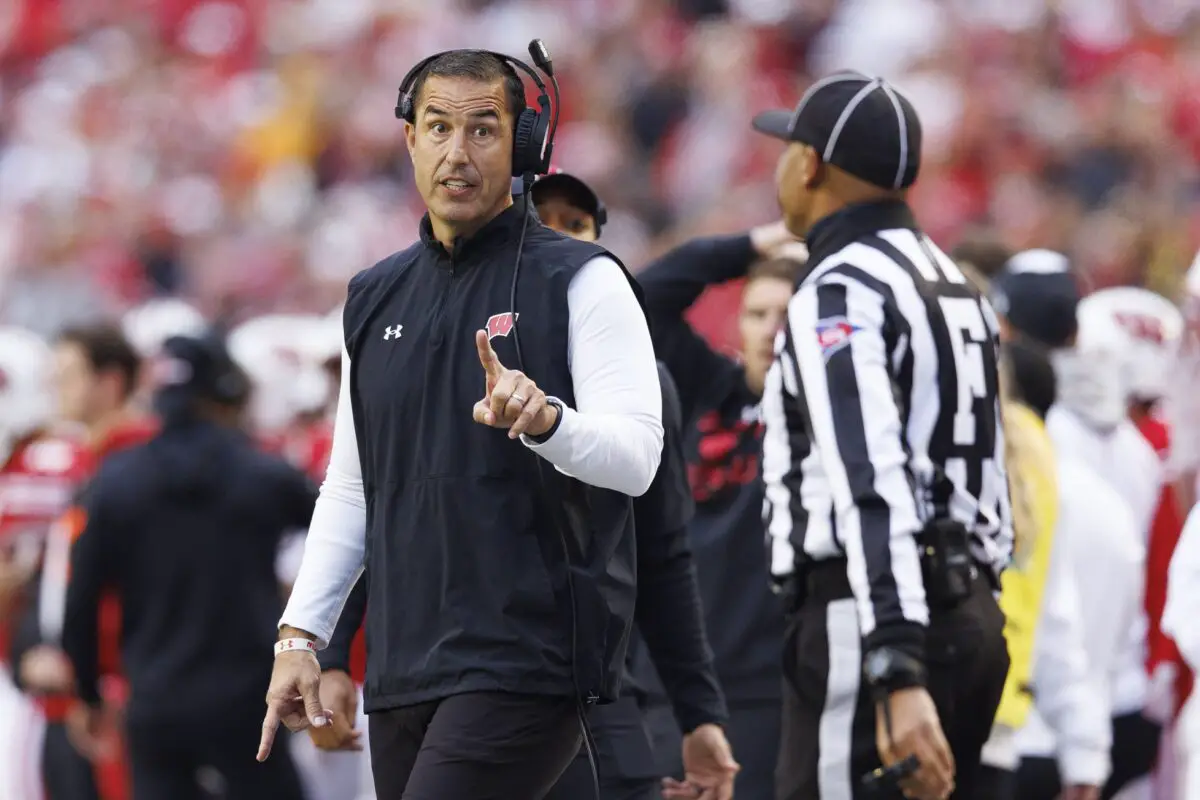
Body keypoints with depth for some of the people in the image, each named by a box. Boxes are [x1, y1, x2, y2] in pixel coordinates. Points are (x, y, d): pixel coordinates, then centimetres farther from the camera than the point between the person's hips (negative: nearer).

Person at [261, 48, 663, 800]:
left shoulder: (579, 280, -2)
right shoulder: (377, 299, 17)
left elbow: (637, 454, -12)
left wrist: (546, 419, -32)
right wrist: (300, 631, 12)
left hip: (528, 665, -6)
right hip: (403, 673, 6)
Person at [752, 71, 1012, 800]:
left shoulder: (838, 296, -11)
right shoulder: (955, 284, 18)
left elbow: (871, 490, -22)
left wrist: (897, 679, -31)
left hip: (872, 622, -9)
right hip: (974, 614, 9)